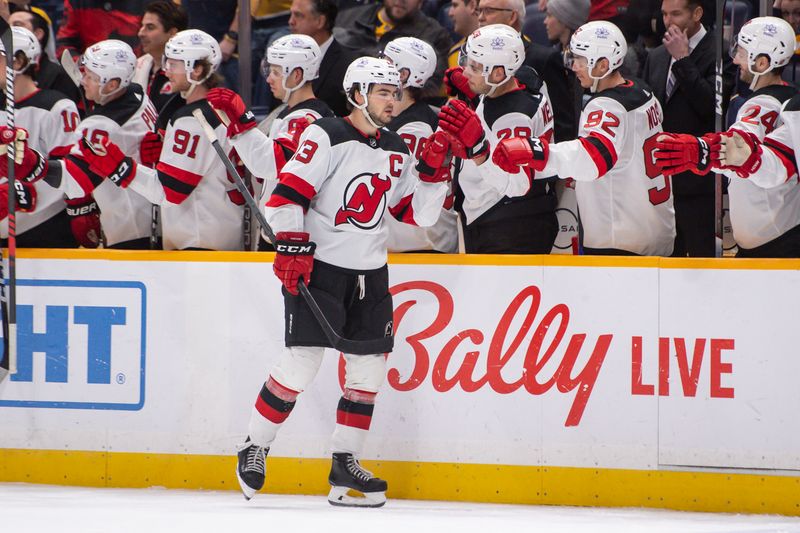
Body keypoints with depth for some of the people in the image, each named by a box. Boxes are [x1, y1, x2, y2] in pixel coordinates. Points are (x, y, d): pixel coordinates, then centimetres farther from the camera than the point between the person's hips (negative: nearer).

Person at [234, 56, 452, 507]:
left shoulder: (397, 152, 11)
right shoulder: (327, 137, -10)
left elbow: (419, 214, 12)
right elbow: (287, 194, -14)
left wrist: (434, 171, -2)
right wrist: (291, 249, -21)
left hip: (370, 274, 7)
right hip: (318, 267, -7)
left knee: (370, 367, 4)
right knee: (301, 363, -11)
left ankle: (345, 463, 13)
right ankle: (255, 448, 3)